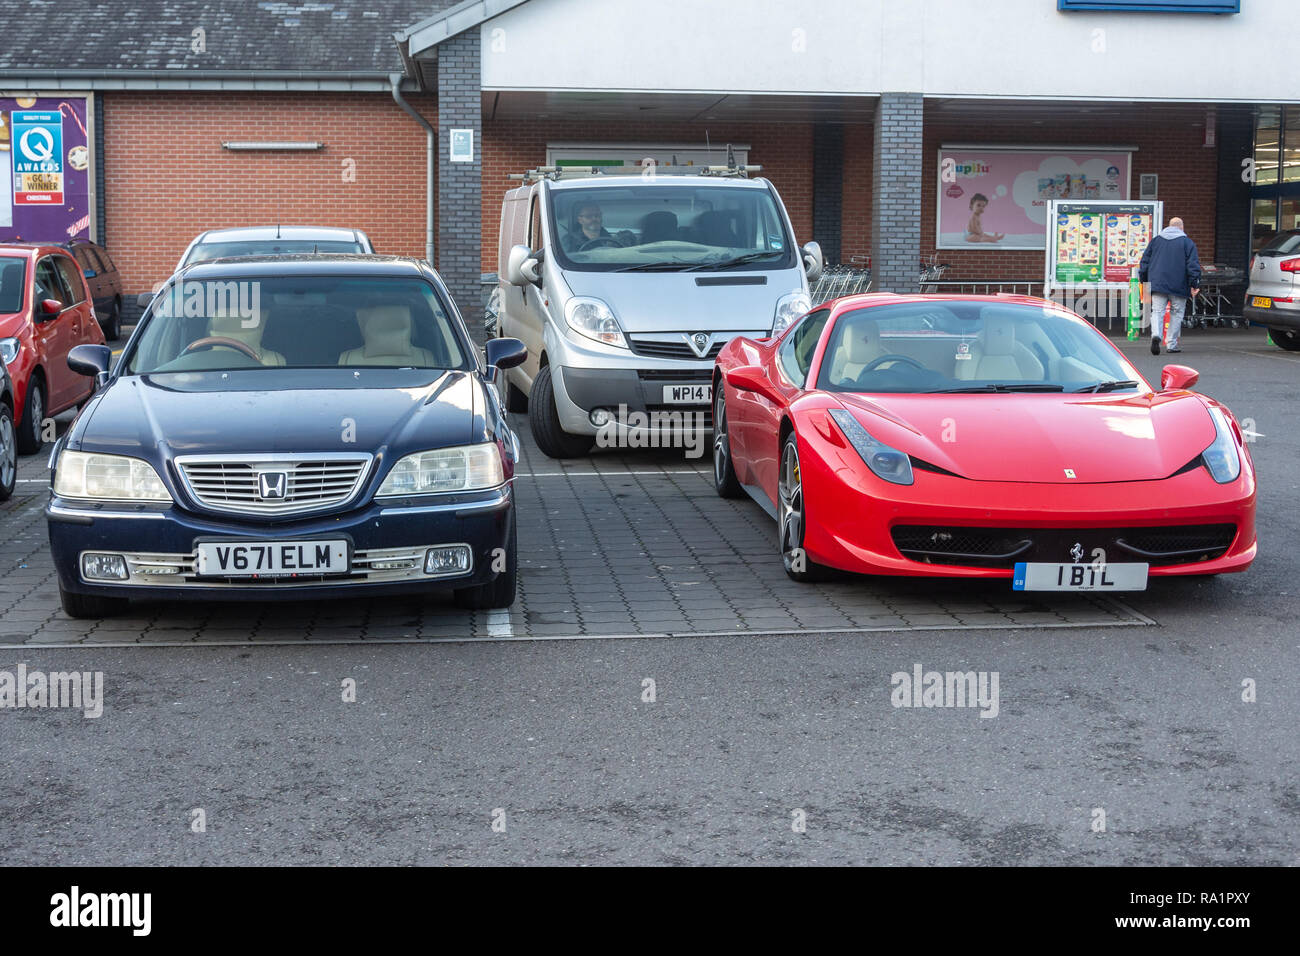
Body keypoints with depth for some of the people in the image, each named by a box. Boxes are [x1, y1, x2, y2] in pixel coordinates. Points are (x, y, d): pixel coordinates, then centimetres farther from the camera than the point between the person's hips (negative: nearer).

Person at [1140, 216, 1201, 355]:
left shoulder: (1155, 240, 11)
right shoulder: (1187, 242, 1)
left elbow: (1144, 262, 12)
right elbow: (1193, 265, -6)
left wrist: (1144, 281, 18)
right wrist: (1194, 284, -4)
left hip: (1157, 284, 2)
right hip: (1178, 286, -2)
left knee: (1157, 311, -1)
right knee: (1177, 313, 10)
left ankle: (1156, 334, -29)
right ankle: (1172, 344, 9)